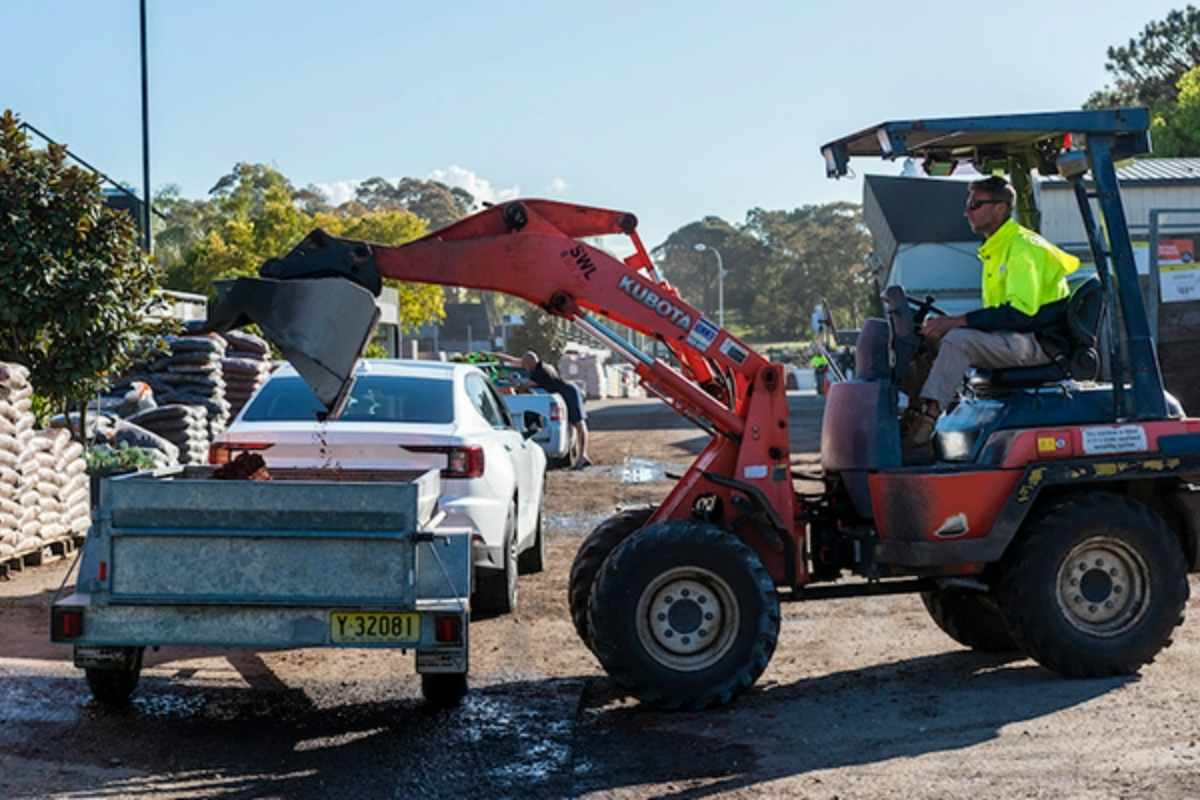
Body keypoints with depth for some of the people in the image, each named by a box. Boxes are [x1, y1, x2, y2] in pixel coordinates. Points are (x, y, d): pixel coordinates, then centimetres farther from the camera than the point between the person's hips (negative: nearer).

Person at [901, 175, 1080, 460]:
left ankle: (918, 433, -36)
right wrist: (947, 322, 3)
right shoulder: (996, 250, 18)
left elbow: (1019, 313, -25)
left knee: (957, 340, -30)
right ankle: (911, 420, -16)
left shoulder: (1024, 247, -13)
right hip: (1013, 339, 10)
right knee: (930, 337, -3)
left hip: (1039, 342, -10)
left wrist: (958, 321, -27)